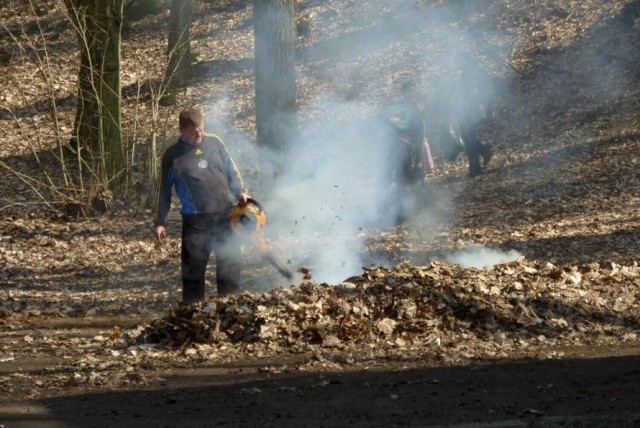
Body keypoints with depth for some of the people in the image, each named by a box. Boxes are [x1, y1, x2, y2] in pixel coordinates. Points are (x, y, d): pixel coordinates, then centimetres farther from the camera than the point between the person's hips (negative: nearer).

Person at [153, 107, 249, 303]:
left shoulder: (214, 143, 4)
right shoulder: (172, 155, -3)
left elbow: (231, 170, 14)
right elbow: (164, 191, 3)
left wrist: (240, 191, -3)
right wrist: (159, 222, 2)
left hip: (225, 215, 3)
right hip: (196, 220, -3)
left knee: (230, 262, 10)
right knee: (193, 266, -1)